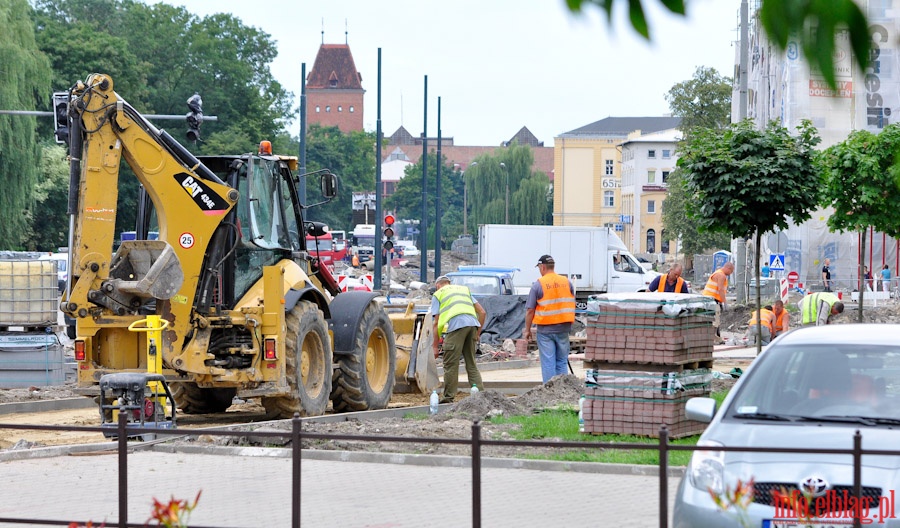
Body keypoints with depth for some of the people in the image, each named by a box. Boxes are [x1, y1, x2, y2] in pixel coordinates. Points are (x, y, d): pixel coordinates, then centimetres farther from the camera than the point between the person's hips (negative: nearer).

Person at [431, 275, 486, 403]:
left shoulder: (438, 294, 19)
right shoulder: (465, 289, 31)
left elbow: (436, 323, 10)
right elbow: (482, 312, 22)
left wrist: (435, 346, 12)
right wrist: (478, 333, 27)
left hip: (455, 326, -5)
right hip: (472, 324, 5)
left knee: (450, 364, 0)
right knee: (471, 364, 13)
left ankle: (448, 397, 1)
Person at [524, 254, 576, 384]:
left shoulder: (538, 284, -7)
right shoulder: (567, 282, 7)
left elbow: (530, 310, -8)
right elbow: (572, 305, 13)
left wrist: (527, 330, 1)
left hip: (545, 329, -4)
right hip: (563, 329, 4)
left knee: (548, 362, 0)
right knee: (562, 361, 11)